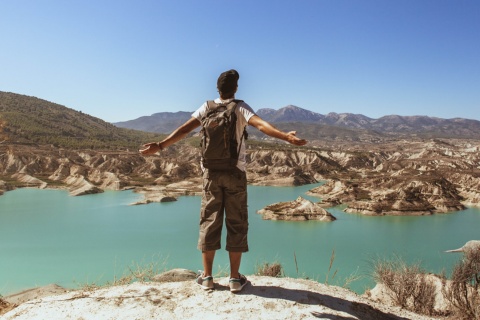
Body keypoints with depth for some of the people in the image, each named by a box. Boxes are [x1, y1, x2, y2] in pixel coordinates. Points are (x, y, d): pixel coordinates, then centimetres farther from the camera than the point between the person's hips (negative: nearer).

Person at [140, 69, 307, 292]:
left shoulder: (207, 107, 3)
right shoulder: (240, 108, -4)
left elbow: (184, 129, -6)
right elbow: (261, 125, -21)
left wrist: (160, 146, -7)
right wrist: (287, 137, -30)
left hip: (211, 171, 2)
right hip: (235, 172, -2)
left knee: (209, 220, 8)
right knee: (236, 223, 5)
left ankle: (207, 276, 12)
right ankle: (235, 278, 8)